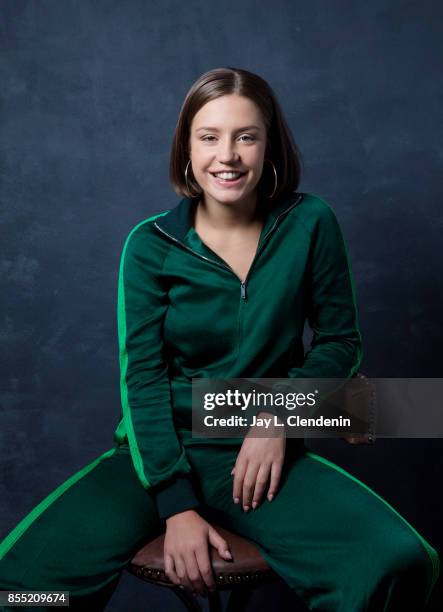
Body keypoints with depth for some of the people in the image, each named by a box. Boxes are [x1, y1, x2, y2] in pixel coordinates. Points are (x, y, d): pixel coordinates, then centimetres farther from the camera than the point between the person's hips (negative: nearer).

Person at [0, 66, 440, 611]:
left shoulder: (310, 225, -4)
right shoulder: (151, 245, -5)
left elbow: (341, 341, 4)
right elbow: (142, 379, -7)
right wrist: (176, 506, -15)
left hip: (263, 452, 1)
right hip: (160, 450, 0)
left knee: (397, 564, -24)